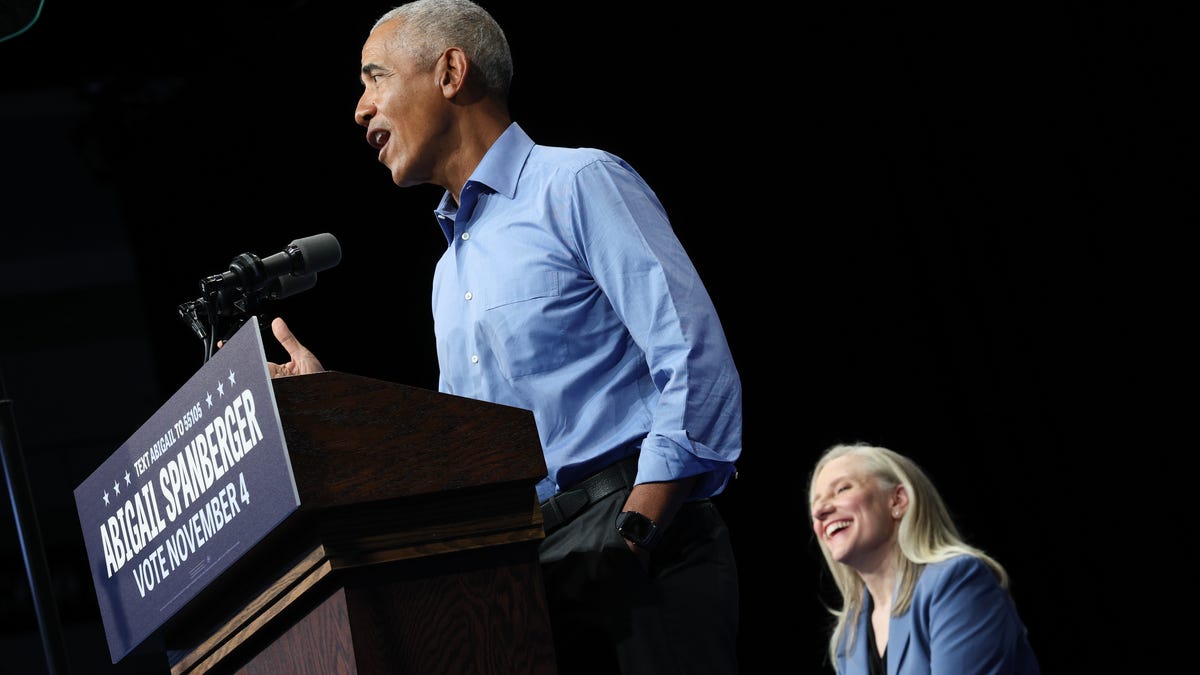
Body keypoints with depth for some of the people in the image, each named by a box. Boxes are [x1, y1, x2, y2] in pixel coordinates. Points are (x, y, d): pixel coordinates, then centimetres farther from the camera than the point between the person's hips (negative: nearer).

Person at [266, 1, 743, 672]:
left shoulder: (580, 183, -2)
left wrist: (633, 535, -20)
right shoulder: (451, 270, 24)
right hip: (533, 576, 7)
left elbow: (696, 365, -12)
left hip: (646, 546, -7)